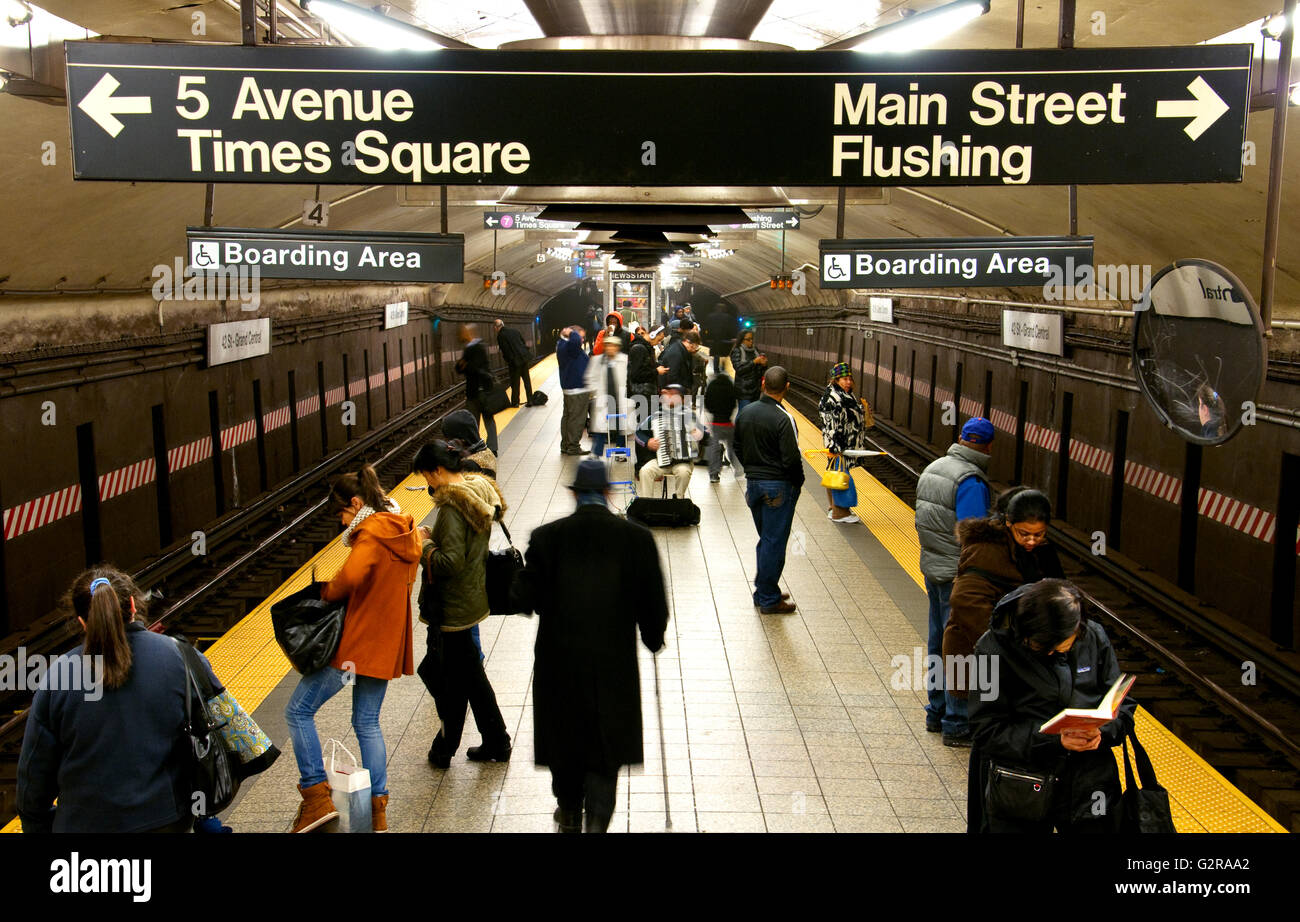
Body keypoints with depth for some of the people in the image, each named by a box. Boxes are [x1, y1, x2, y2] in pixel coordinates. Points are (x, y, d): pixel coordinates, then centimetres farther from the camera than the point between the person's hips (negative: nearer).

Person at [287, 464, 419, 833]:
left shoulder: (372, 533, -17)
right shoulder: (403, 531, 10)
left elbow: (350, 577, -33)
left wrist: (327, 592, -13)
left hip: (356, 643, -9)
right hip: (385, 644, 9)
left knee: (299, 711, 4)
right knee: (367, 723, 16)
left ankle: (316, 796, 2)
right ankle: (377, 811, 17)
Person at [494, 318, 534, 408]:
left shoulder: (500, 336, -9)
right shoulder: (515, 331, 10)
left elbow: (505, 351, -11)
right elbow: (524, 344, 12)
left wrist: (508, 360, 3)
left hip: (515, 361, -5)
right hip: (525, 358, 6)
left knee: (515, 383, 7)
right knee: (527, 381, 11)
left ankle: (515, 402, 15)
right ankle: (530, 401, 15)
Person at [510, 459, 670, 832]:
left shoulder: (547, 537, -8)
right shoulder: (637, 538, -7)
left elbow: (525, 598, -7)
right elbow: (654, 603, -4)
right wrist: (653, 640, 14)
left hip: (560, 661, 1)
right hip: (614, 662, -1)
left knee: (564, 735, 20)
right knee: (606, 742, 12)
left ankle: (570, 813, 38)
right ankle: (598, 818, 1)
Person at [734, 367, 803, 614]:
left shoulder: (745, 413, 2)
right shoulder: (783, 419, -19)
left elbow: (738, 448, 11)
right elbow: (791, 458, -20)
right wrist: (797, 482, -3)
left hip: (753, 483, 7)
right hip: (778, 487, -7)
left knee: (766, 540, 20)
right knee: (774, 543, 2)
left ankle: (763, 591, 28)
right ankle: (769, 600, 9)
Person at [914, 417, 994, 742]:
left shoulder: (932, 469, 7)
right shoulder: (970, 481, -20)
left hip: (931, 567, 9)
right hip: (958, 577, -9)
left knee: (938, 642, 18)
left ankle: (936, 711, 30)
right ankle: (957, 722, 9)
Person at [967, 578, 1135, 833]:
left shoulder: (1094, 637, -3)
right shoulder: (994, 647, -14)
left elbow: (1124, 706, 6)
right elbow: (986, 731, -15)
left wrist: (1102, 731, -16)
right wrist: (1054, 740, -24)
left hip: (1089, 788, 2)